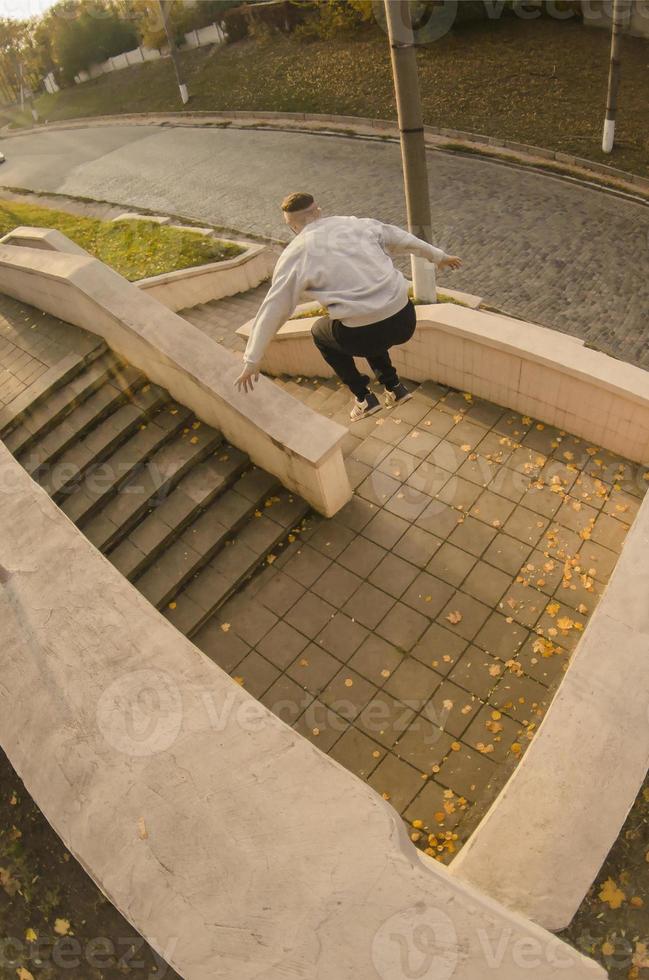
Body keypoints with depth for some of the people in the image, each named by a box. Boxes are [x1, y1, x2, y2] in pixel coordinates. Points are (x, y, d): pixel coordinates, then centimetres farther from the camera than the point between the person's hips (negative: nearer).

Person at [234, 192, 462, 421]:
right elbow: (401, 237, 26)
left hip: (367, 335, -5)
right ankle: (394, 386, 33)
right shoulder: (357, 224, 13)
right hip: (405, 320, 5)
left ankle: (363, 396, 25)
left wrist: (252, 361, 11)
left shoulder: (294, 254, 1)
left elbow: (273, 310, 4)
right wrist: (438, 256, 42)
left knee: (320, 332, 28)